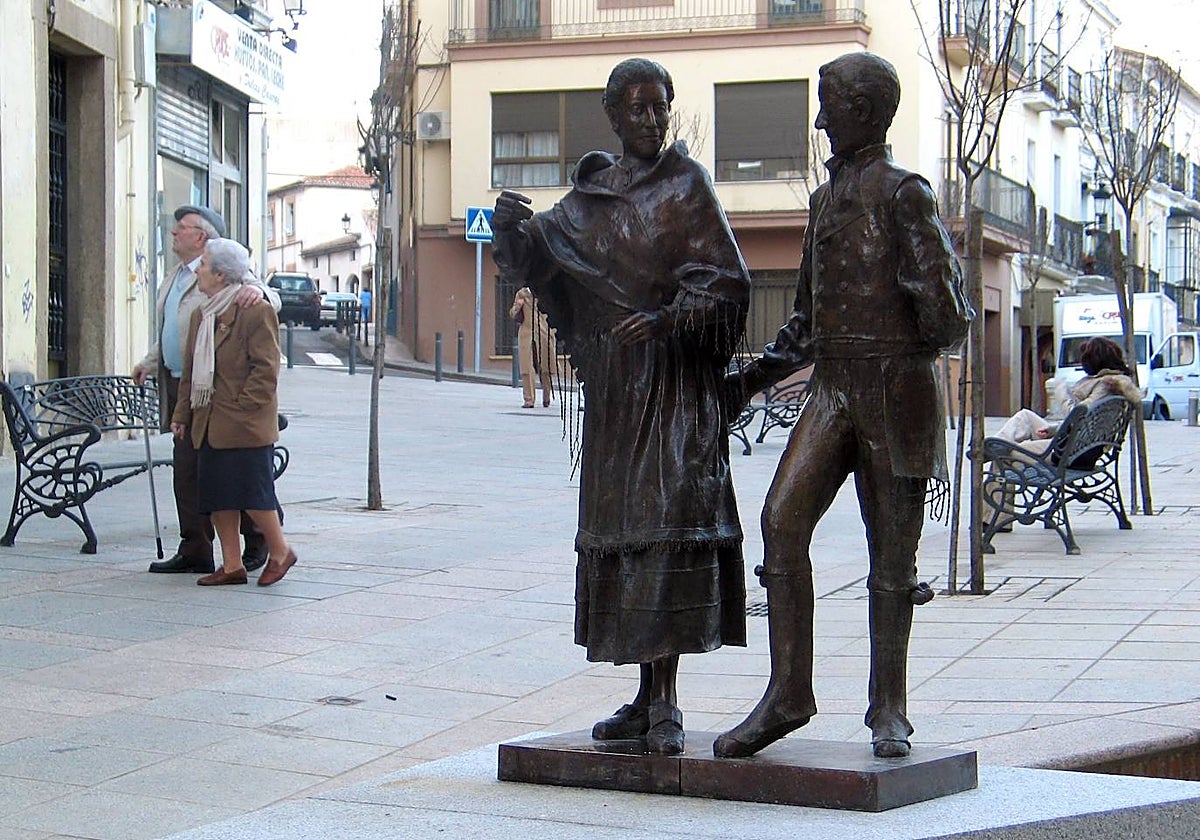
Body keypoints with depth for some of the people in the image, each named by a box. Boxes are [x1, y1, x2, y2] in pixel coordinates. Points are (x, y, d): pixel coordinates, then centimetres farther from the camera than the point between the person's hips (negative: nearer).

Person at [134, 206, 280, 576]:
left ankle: (259, 538, 15)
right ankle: (194, 551, 13)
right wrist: (150, 363, 16)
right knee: (186, 471, 8)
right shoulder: (173, 280, 20)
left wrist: (257, 291, -38)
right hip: (178, 388, 9)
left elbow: (273, 300, -17)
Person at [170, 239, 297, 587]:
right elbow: (191, 369, 21)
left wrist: (240, 408, -16)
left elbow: (265, 371, -13)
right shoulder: (201, 315, 16)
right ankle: (232, 565, 13)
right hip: (208, 425, 8)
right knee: (217, 495, 7)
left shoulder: (256, 311, -10)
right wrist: (182, 413, 16)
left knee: (252, 493, -4)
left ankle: (280, 552, 14)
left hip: (246, 426, -8)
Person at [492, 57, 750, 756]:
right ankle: (648, 697, 14)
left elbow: (725, 279, -7)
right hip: (615, 381, 6)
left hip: (677, 378, -6)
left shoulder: (687, 184, 0)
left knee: (668, 520, -14)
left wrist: (668, 317, -24)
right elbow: (541, 256, 7)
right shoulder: (593, 190, 14)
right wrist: (515, 224, -14)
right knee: (619, 527, 6)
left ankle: (667, 705, -14)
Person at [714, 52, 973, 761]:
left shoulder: (904, 193, -5)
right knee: (783, 521, -10)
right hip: (833, 388, 6)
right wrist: (752, 379, 20)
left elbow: (947, 314, -8)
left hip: (897, 387, -6)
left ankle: (889, 708, 11)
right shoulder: (827, 196, 19)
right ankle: (789, 693, -6)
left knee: (892, 548, 0)